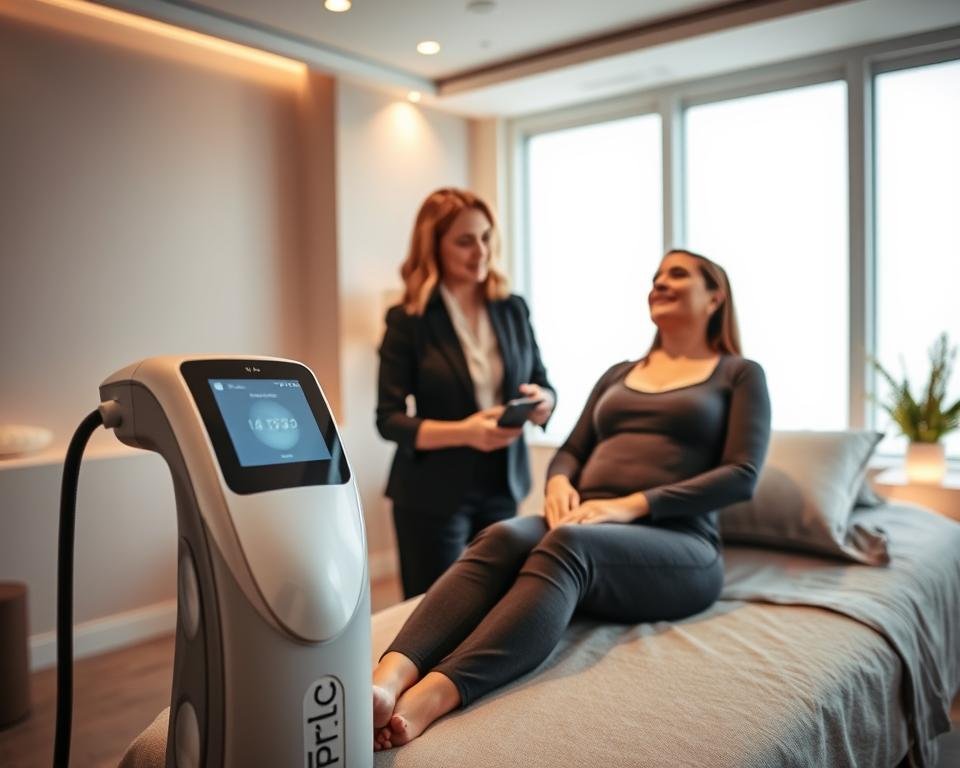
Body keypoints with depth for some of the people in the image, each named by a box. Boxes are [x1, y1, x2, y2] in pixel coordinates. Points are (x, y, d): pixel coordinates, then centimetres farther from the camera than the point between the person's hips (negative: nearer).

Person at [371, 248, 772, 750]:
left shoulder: (741, 375, 12)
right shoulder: (618, 374, 27)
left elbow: (742, 476, -3)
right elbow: (570, 451, 21)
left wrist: (632, 505, -15)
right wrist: (559, 484, -5)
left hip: (677, 546, -4)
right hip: (586, 526, 4)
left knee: (568, 543, -38)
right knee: (502, 537, -31)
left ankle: (430, 698, -55)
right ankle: (388, 679, -52)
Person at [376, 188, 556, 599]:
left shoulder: (512, 309, 4)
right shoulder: (407, 320, -9)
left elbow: (544, 384, 10)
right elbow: (389, 419, -10)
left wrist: (541, 401, -15)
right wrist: (463, 432, -25)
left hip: (502, 486, 4)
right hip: (433, 495, -4)